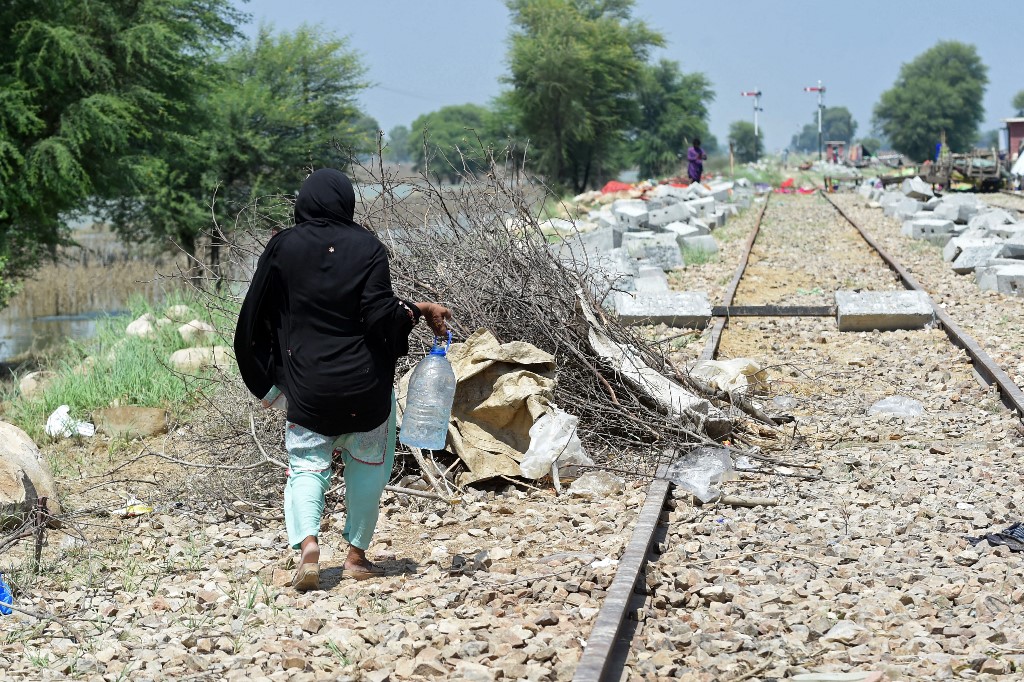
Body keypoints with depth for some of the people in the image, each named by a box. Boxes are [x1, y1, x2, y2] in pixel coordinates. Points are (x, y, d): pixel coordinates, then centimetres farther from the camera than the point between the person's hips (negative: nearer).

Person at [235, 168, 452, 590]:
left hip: (307, 386, 1)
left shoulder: (282, 247, -2)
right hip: (366, 384, -1)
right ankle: (357, 555, 19)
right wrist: (418, 312, 0)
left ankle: (307, 544, -14)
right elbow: (380, 316, -17)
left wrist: (266, 382, 12)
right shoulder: (368, 247, -7)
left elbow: (255, 317, 2)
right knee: (368, 467, 18)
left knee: (306, 466, 10)